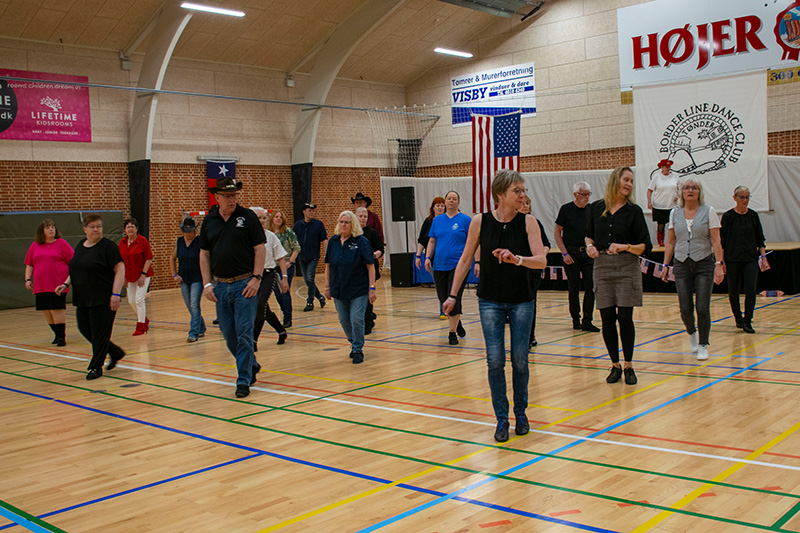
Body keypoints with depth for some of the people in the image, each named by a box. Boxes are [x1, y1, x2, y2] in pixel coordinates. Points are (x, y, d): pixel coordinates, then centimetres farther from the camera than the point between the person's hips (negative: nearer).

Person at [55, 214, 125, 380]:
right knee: (85, 329, 11)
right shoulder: (80, 246, 12)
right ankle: (115, 353, 27)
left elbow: (120, 270, -13)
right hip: (83, 298, 8)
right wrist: (66, 284, 10)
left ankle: (96, 367, 10)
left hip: (103, 299, -8)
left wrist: (115, 294, -20)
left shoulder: (108, 246, -10)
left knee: (99, 332, -3)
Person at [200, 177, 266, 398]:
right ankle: (251, 365, 32)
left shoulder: (247, 216, -3)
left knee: (244, 334, -5)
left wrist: (256, 278, -12)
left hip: (244, 284, -4)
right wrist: (207, 283, 2)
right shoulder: (209, 221, 8)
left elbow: (260, 249, -4)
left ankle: (244, 380, 3)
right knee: (229, 334, 10)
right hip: (220, 285, 4)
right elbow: (204, 254, 11)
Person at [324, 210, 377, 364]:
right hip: (339, 289, 5)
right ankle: (354, 344, 35)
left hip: (359, 289, -5)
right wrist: (327, 286, 6)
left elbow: (370, 266, -10)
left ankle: (358, 350, 7)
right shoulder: (333, 241, 3)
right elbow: (328, 265, 9)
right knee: (344, 320, 13)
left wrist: (372, 288, -13)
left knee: (356, 319, -8)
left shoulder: (361, 241, -9)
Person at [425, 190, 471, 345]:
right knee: (443, 300, 8)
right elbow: (432, 241, 15)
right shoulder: (437, 220, 11)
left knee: (453, 300, -8)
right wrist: (428, 257, 3)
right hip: (439, 265, 4)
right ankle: (456, 323, 32)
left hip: (458, 264, -4)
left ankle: (452, 332, 3)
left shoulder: (465, 220, 0)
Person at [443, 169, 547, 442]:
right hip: (490, 301, 0)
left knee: (520, 359, 4)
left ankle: (521, 412, 25)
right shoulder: (480, 221, -6)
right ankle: (502, 418, 9)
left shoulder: (528, 222, -7)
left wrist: (516, 259, -33)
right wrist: (453, 294, 2)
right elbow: (465, 260, 3)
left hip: (522, 301, 0)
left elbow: (542, 260, -15)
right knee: (495, 360, -4)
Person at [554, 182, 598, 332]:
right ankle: (575, 319, 18)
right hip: (571, 253, -3)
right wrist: (565, 253, -9)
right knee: (574, 288, 3)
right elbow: (557, 233, -3)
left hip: (588, 253, 3)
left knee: (591, 286, -4)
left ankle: (587, 322, 1)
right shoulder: (566, 209, -5)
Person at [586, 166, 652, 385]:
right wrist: (590, 246, -3)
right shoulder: (596, 208, 5)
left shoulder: (634, 211, -1)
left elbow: (645, 246, -2)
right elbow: (589, 235, 18)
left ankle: (628, 366, 11)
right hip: (602, 267, 2)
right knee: (607, 319, 2)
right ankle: (615, 366, 17)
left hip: (627, 268, -2)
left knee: (625, 318, -5)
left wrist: (625, 247, -18)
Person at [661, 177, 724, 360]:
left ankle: (703, 345, 9)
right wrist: (665, 265, 7)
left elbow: (716, 241, -4)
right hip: (682, 264, 2)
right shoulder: (675, 213, 8)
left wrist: (718, 264, -12)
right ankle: (692, 332, 31)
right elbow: (670, 242, 12)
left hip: (704, 264, -2)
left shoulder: (708, 212, 0)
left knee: (703, 308, -6)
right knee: (685, 309, 0)